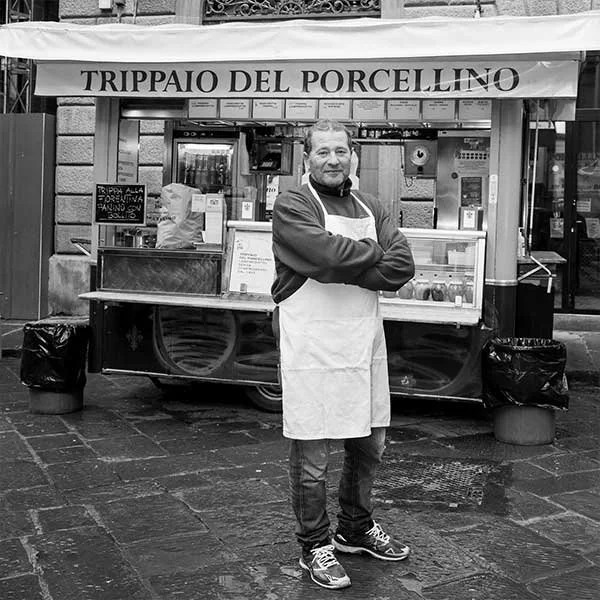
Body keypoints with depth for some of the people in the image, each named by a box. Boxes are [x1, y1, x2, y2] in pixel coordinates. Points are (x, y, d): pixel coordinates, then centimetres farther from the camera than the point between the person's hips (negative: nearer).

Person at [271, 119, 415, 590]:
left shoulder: (369, 208, 13)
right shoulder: (292, 206, -6)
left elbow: (402, 267, -2)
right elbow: (329, 257, -23)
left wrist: (349, 269, -14)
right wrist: (375, 256, -6)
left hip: (365, 340, 7)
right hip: (312, 346, -6)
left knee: (370, 444, 18)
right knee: (311, 455, 3)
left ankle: (357, 529, 38)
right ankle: (315, 546, 21)